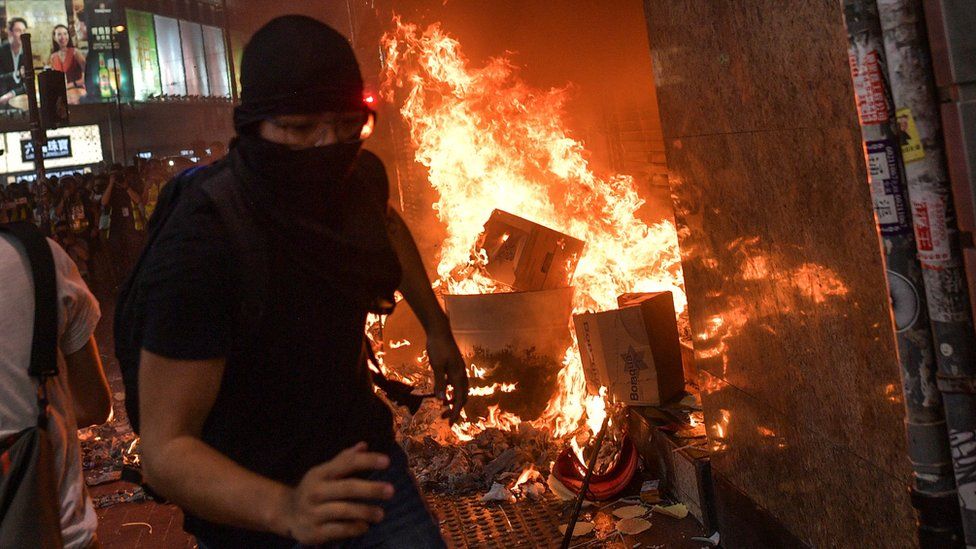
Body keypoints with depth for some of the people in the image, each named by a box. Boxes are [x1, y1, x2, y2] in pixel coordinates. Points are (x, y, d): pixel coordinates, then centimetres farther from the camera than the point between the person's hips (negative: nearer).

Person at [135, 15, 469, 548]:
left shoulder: (363, 176, -12)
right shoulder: (198, 247, -30)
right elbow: (164, 448, -28)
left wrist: (437, 328, 18)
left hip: (359, 455, 5)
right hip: (252, 505, -4)